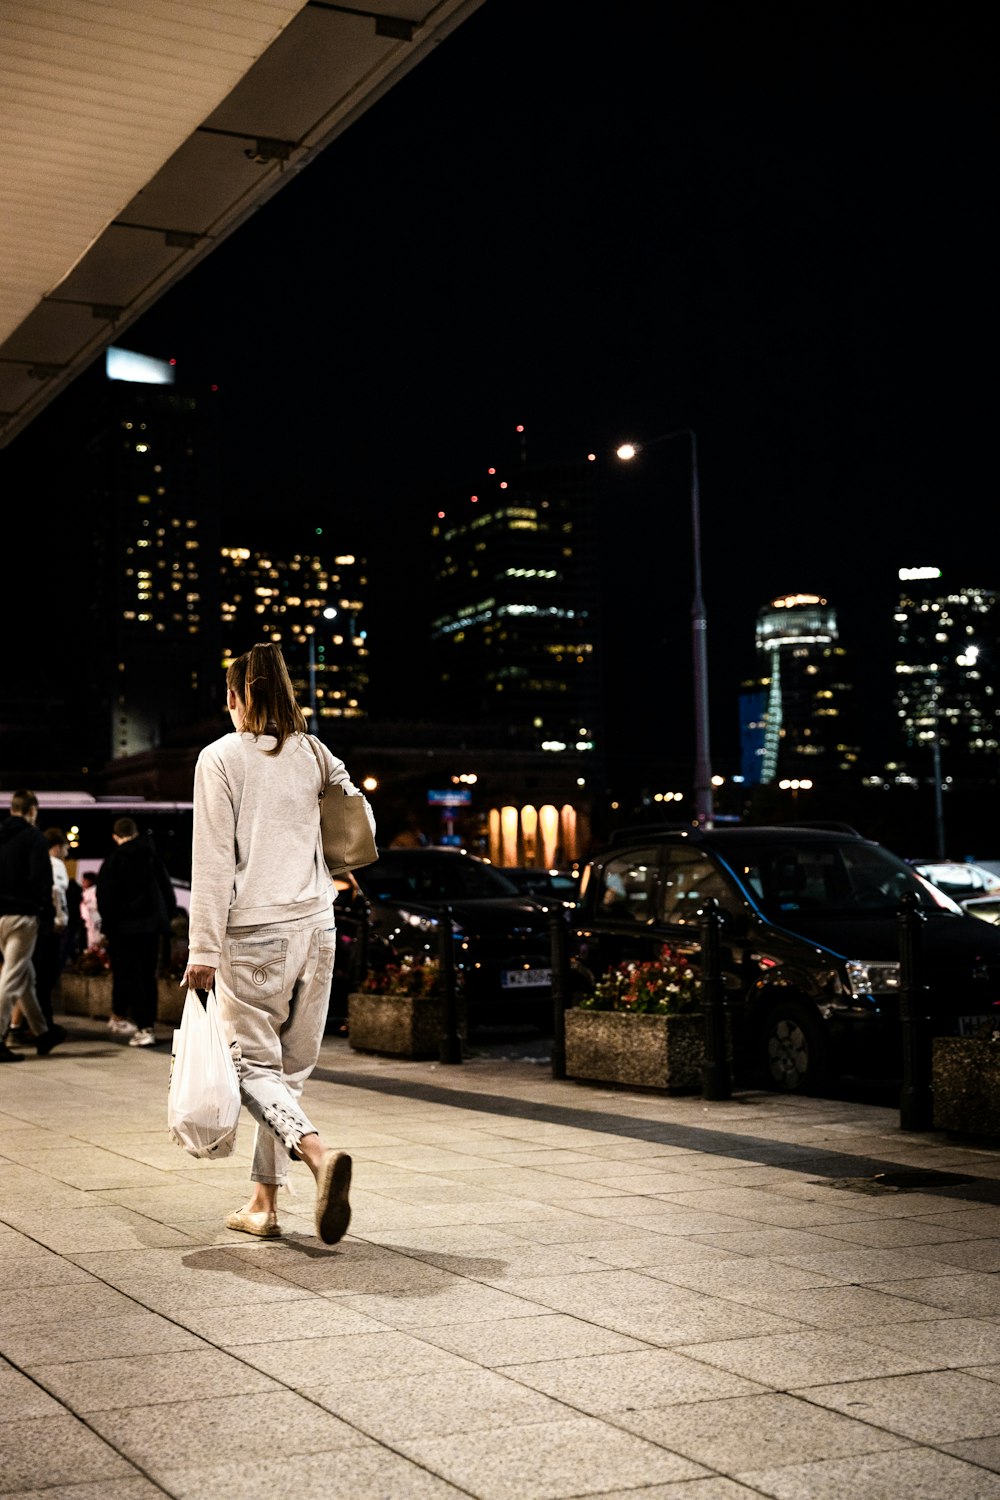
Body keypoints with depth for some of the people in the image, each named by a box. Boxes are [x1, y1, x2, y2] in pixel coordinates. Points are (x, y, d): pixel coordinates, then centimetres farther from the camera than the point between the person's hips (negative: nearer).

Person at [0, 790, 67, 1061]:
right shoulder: (33, 837, -8)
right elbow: (41, 879, -15)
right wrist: (46, 910, -5)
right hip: (22, 915, -7)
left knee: (25, 975, 17)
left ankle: (43, 1033, 28)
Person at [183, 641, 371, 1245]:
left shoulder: (221, 758, -4)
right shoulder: (316, 755, 7)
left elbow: (213, 861, -8)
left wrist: (204, 949, -7)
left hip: (254, 932, -5)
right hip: (316, 925, 5)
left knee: (256, 1065, 1)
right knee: (291, 1067, 11)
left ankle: (319, 1153, -24)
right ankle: (264, 1204, 17)